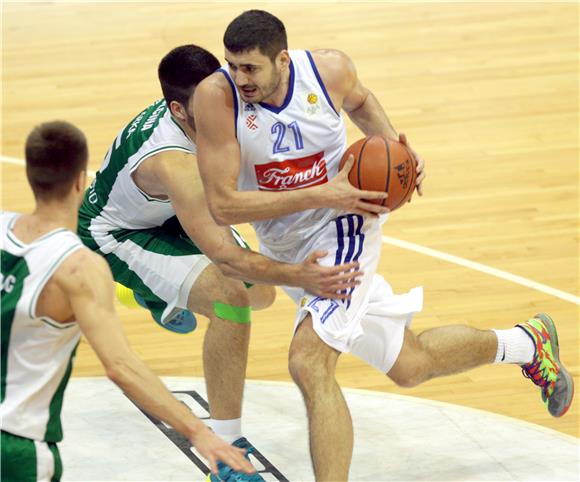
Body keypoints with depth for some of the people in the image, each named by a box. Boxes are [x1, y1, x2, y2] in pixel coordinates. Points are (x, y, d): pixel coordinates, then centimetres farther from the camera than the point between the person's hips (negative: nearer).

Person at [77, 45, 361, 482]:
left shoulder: (200, 106, -20)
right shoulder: (172, 164, -43)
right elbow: (226, 257, -46)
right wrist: (299, 276, -59)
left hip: (168, 215, 9)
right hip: (117, 236, -9)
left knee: (261, 293, 18)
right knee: (230, 297, -30)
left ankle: (164, 296, 49)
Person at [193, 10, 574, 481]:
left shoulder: (329, 70, -19)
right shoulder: (217, 96, -25)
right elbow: (222, 203, -27)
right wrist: (322, 195, -31)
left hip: (343, 228, -3)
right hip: (285, 246, 3)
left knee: (310, 362, -25)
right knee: (408, 364, 20)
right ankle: (528, 343, 46)